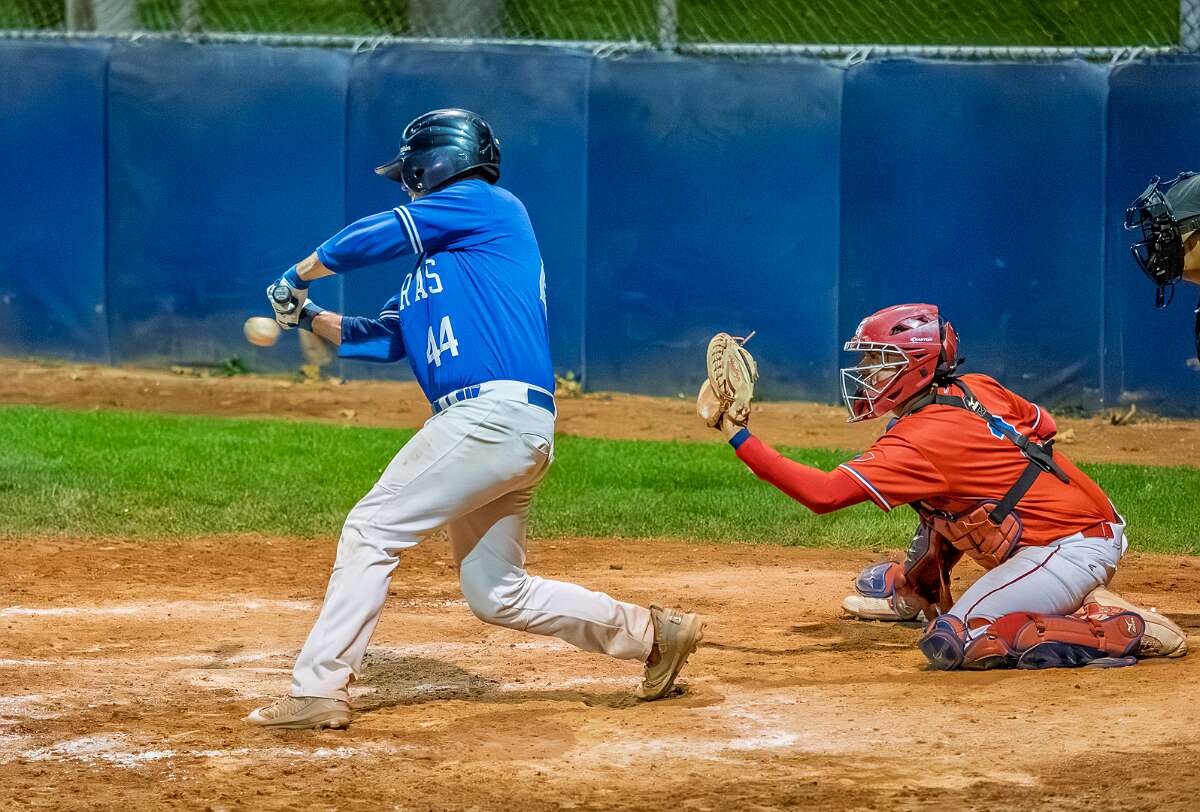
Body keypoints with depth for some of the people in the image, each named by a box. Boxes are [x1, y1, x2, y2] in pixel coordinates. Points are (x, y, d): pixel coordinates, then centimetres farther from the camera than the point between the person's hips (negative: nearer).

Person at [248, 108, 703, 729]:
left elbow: (378, 235, -5)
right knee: (498, 596, 12)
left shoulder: (485, 204, 0)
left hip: (494, 414, -10)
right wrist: (309, 318, 12)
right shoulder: (436, 262, 27)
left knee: (370, 532, -10)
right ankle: (652, 634, 18)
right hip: (510, 430, 10)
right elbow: (383, 339, 26)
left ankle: (318, 691, -12)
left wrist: (299, 275, 8)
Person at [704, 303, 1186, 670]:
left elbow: (822, 494, -24)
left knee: (949, 646, -18)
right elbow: (1042, 426, 26)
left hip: (1071, 553, -10)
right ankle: (917, 589, 49)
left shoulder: (918, 442, -17)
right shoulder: (978, 389, 7)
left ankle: (1120, 633, -14)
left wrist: (738, 436, -21)